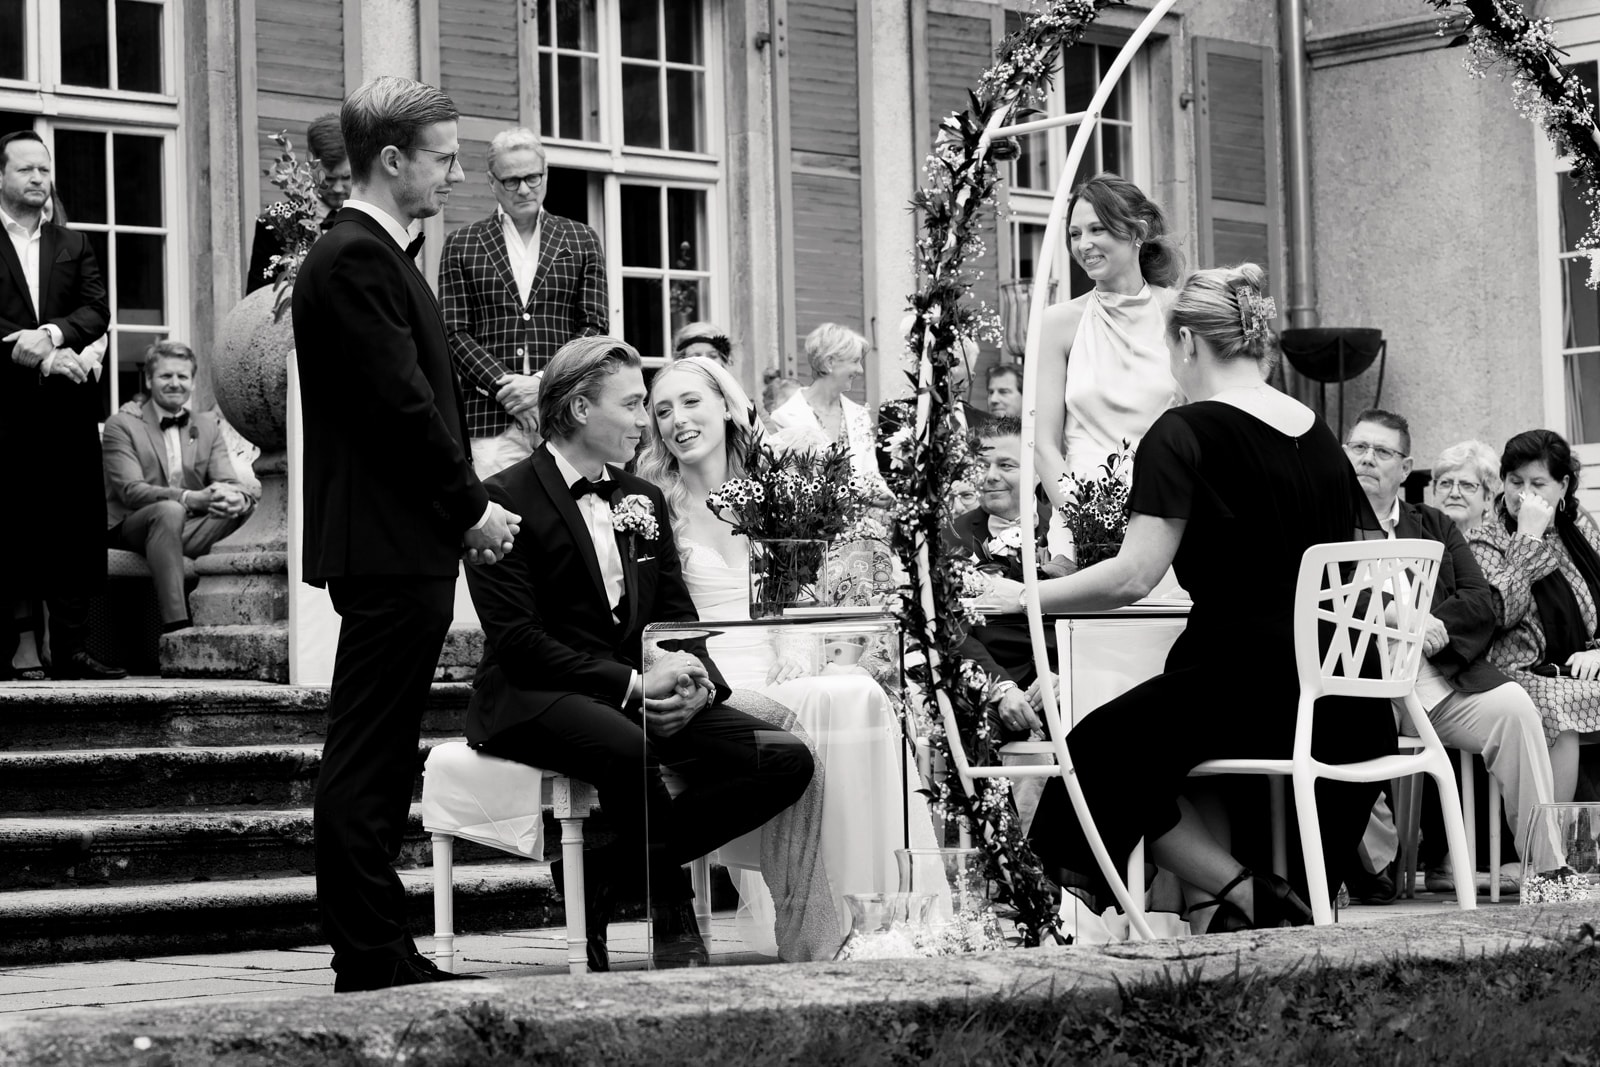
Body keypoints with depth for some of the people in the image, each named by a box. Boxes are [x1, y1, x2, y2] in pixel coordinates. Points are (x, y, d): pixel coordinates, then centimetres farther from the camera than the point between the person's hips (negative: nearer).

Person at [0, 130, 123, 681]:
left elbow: (96, 310, 3)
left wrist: (51, 335, -15)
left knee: (73, 532, 1)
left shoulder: (73, 245, 17)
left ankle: (71, 651, 4)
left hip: (67, 409, 4)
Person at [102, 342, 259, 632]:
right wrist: (190, 499, -31)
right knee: (169, 511, -38)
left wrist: (236, 498, -25)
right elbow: (130, 491, -13)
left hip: (188, 530, 4)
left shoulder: (208, 425, 16)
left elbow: (229, 482, 3)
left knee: (242, 503, -25)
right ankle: (175, 623, -50)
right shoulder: (121, 426, 1)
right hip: (130, 530, -4)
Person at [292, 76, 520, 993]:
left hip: (409, 546, 10)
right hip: (387, 542, -10)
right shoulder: (354, 261, -14)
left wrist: (471, 507, 12)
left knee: (379, 758, 11)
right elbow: (401, 402, -19)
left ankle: (382, 951, 16)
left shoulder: (377, 256, 19)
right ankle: (369, 957, -4)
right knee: (367, 757, -6)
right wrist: (471, 510, -11)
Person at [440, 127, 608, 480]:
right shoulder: (461, 245, 11)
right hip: (492, 421, -1)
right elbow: (455, 333, 4)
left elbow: (596, 328, 7)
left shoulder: (582, 241, 14)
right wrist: (503, 386, -9)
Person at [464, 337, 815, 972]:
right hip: (535, 700, -7)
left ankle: (601, 879, -8)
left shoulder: (643, 501, 20)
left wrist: (698, 681, -8)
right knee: (632, 750, -41)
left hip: (645, 695, 7)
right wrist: (632, 684, -20)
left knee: (785, 759, -15)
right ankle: (672, 916, -15)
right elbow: (517, 641, -14)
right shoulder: (506, 501, -5)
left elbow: (677, 616, 16)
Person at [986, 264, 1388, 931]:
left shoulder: (1184, 433, -7)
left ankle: (1246, 894, -3)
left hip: (1245, 686, -7)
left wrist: (1027, 596, -1)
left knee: (1101, 752, 12)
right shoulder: (1319, 437, 12)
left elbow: (1133, 577, -13)